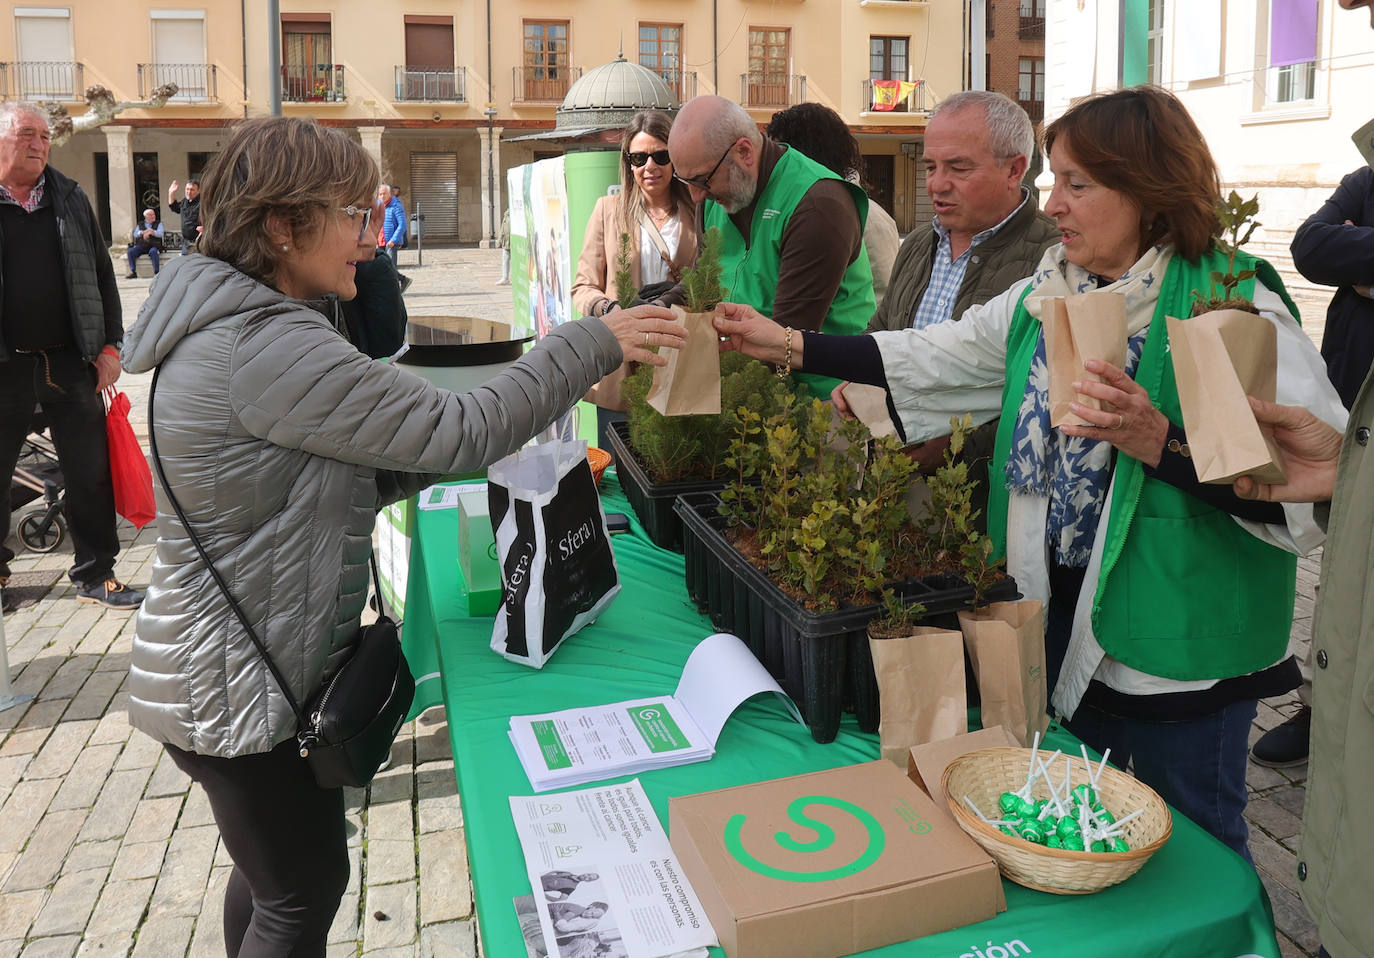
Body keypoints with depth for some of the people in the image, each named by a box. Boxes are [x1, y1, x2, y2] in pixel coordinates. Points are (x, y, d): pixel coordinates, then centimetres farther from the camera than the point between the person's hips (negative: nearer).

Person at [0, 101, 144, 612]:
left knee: (91, 474, 5)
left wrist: (109, 345, 4)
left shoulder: (71, 199, 10)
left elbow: (101, 274, 11)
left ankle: (95, 574, 17)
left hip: (71, 361, 2)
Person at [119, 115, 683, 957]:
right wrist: (594, 344, -17)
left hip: (250, 665, 10)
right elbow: (461, 432, -27)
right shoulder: (267, 349, -27)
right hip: (241, 687, -10)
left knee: (274, 872, 26)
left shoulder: (236, 326, 6)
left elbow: (345, 480, 8)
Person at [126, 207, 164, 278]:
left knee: (153, 252, -37)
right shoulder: (140, 224, 21)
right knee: (131, 251, -23)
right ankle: (133, 272, -19)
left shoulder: (158, 223, 15)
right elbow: (135, 234, 7)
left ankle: (156, 272, -36)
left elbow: (160, 234, -1)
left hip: (153, 246, -3)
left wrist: (151, 232, -15)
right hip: (141, 245, 3)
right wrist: (144, 232, -10)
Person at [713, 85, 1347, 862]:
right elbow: (934, 360, 8)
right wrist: (790, 346, 4)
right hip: (1065, 612, 7)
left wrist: (1157, 439, -34)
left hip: (1182, 639, -7)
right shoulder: (1045, 297, 5)